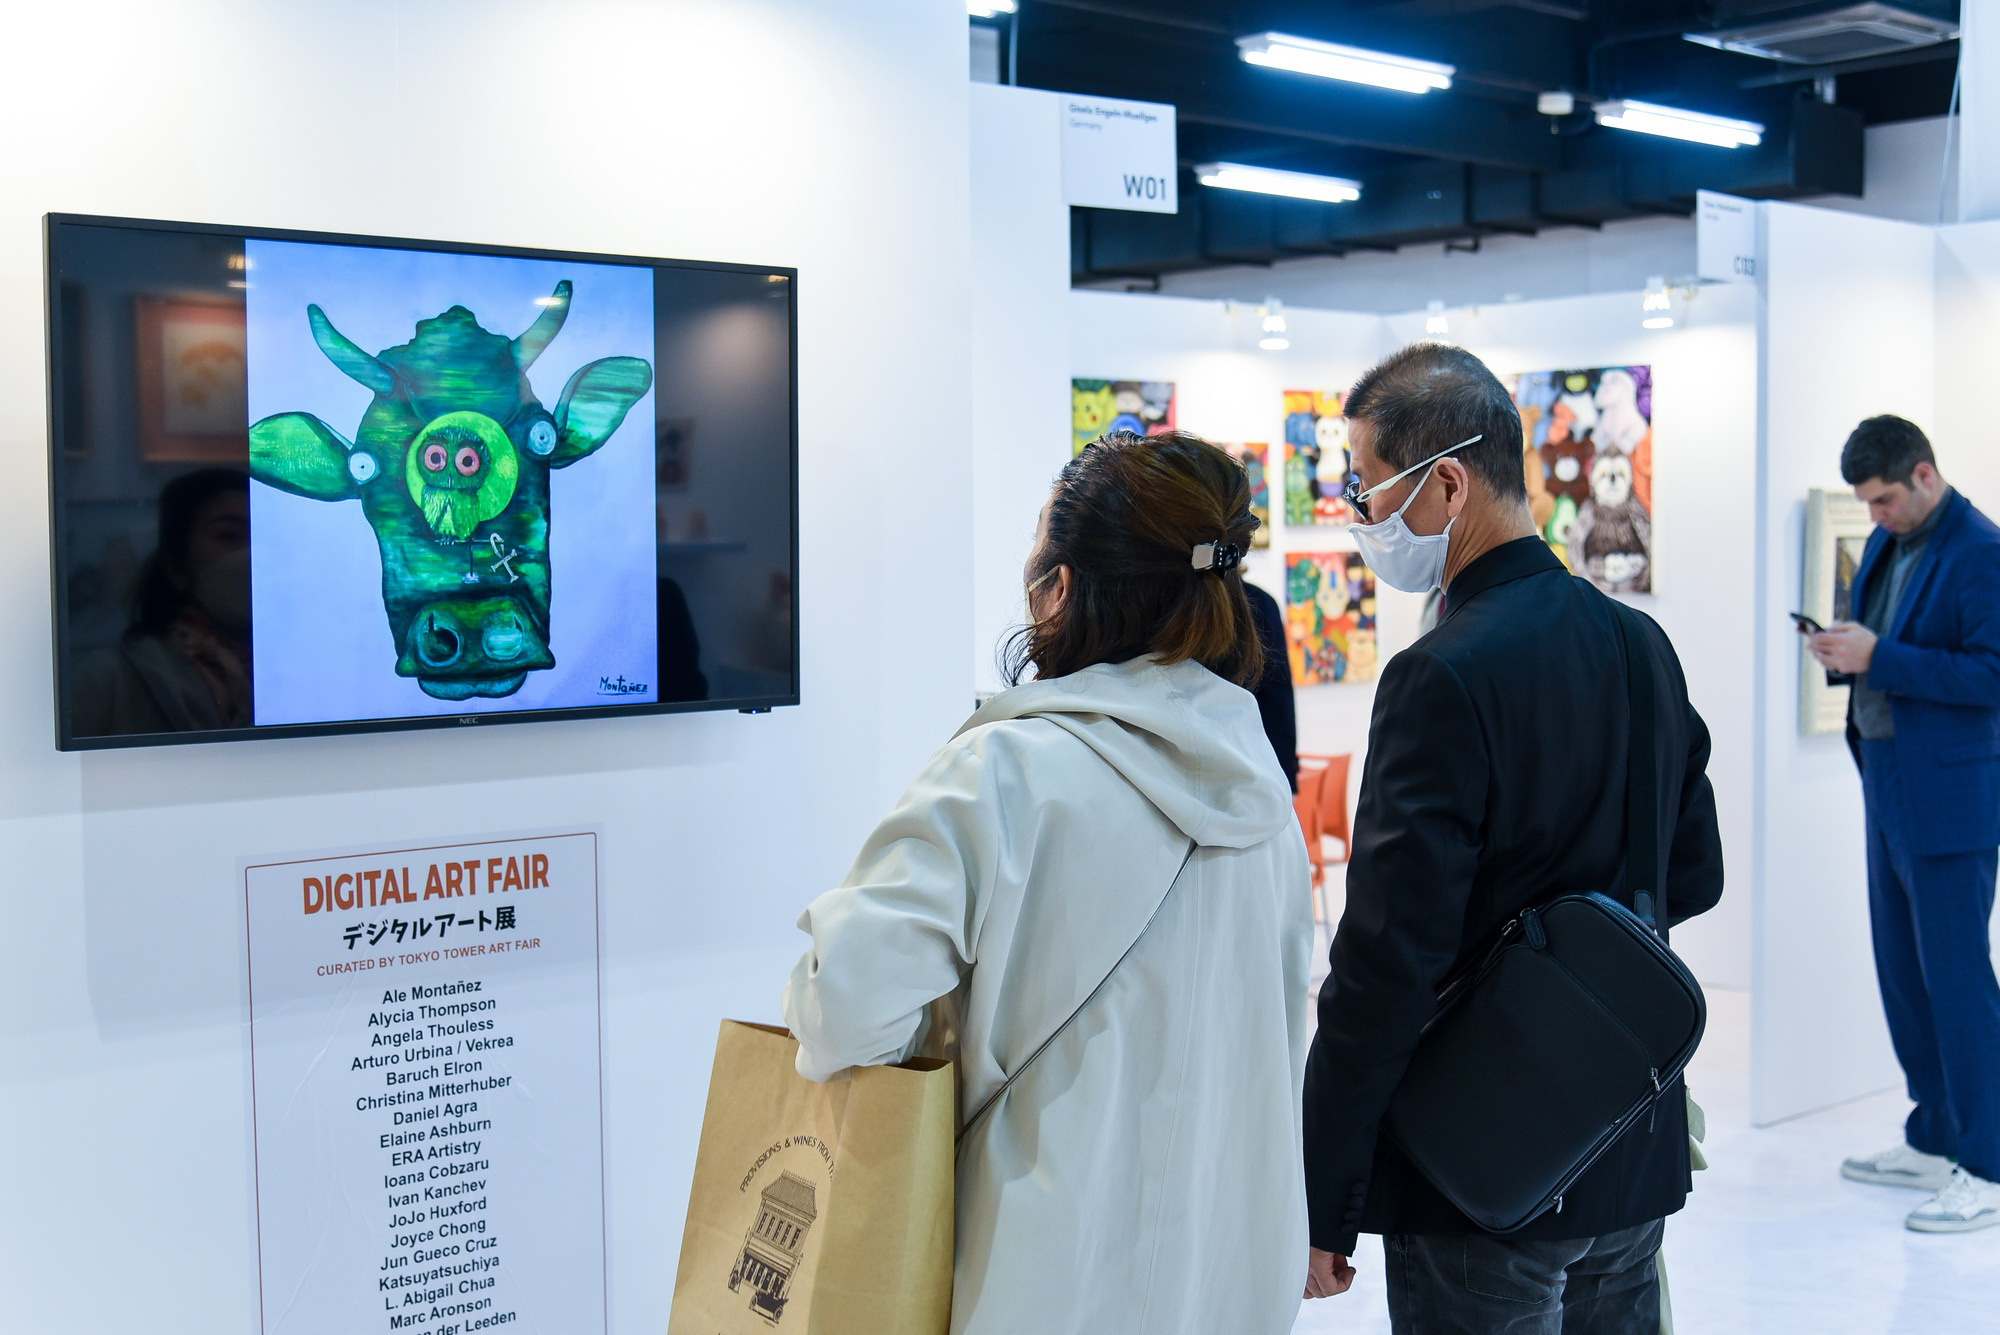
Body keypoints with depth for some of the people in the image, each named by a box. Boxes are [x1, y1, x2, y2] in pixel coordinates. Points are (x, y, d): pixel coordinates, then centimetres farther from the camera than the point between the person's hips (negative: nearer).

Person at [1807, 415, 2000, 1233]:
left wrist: (1880, 658, -23)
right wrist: (1846, 652, 0)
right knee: (1902, 973, 15)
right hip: (1890, 790, 9)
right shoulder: (1887, 544, 12)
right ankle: (1932, 1141, 28)